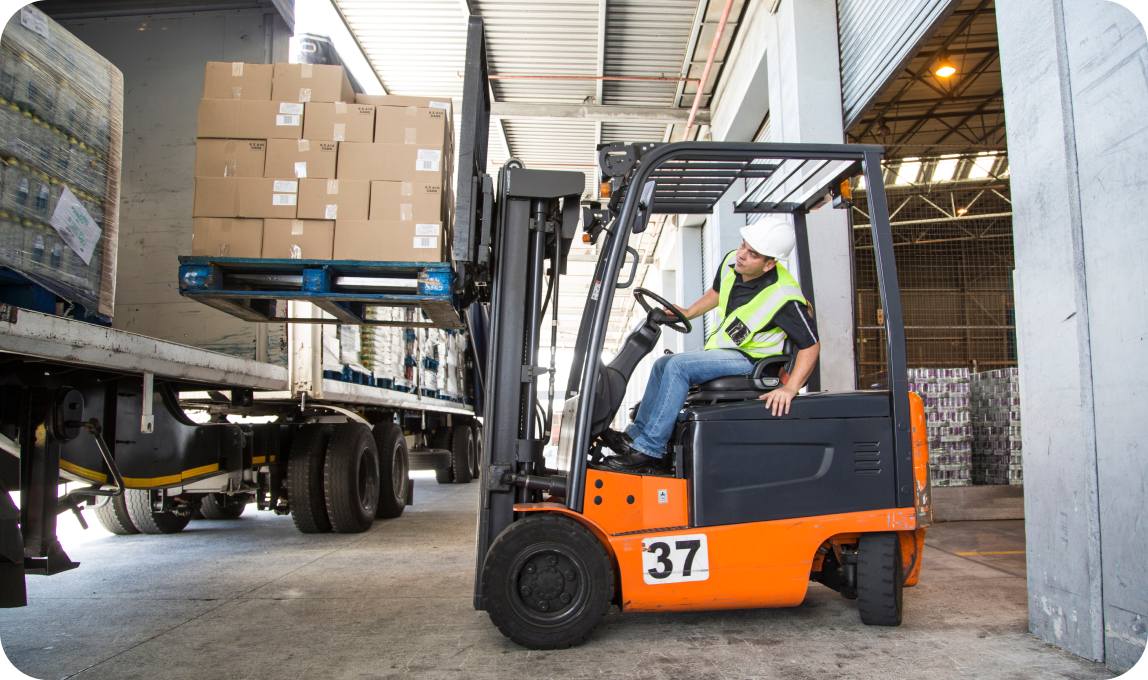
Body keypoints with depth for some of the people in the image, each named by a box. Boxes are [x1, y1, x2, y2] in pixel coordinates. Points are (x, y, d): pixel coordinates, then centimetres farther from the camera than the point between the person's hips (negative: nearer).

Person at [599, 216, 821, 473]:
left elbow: (811, 345, -20)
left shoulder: (784, 297, -26)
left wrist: (790, 388, -30)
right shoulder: (731, 262, -5)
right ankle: (635, 435, 14)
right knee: (663, 364, 9)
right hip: (723, 350, 9)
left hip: (751, 358, -9)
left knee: (679, 365, -24)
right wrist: (688, 313, 11)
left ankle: (649, 450, -21)